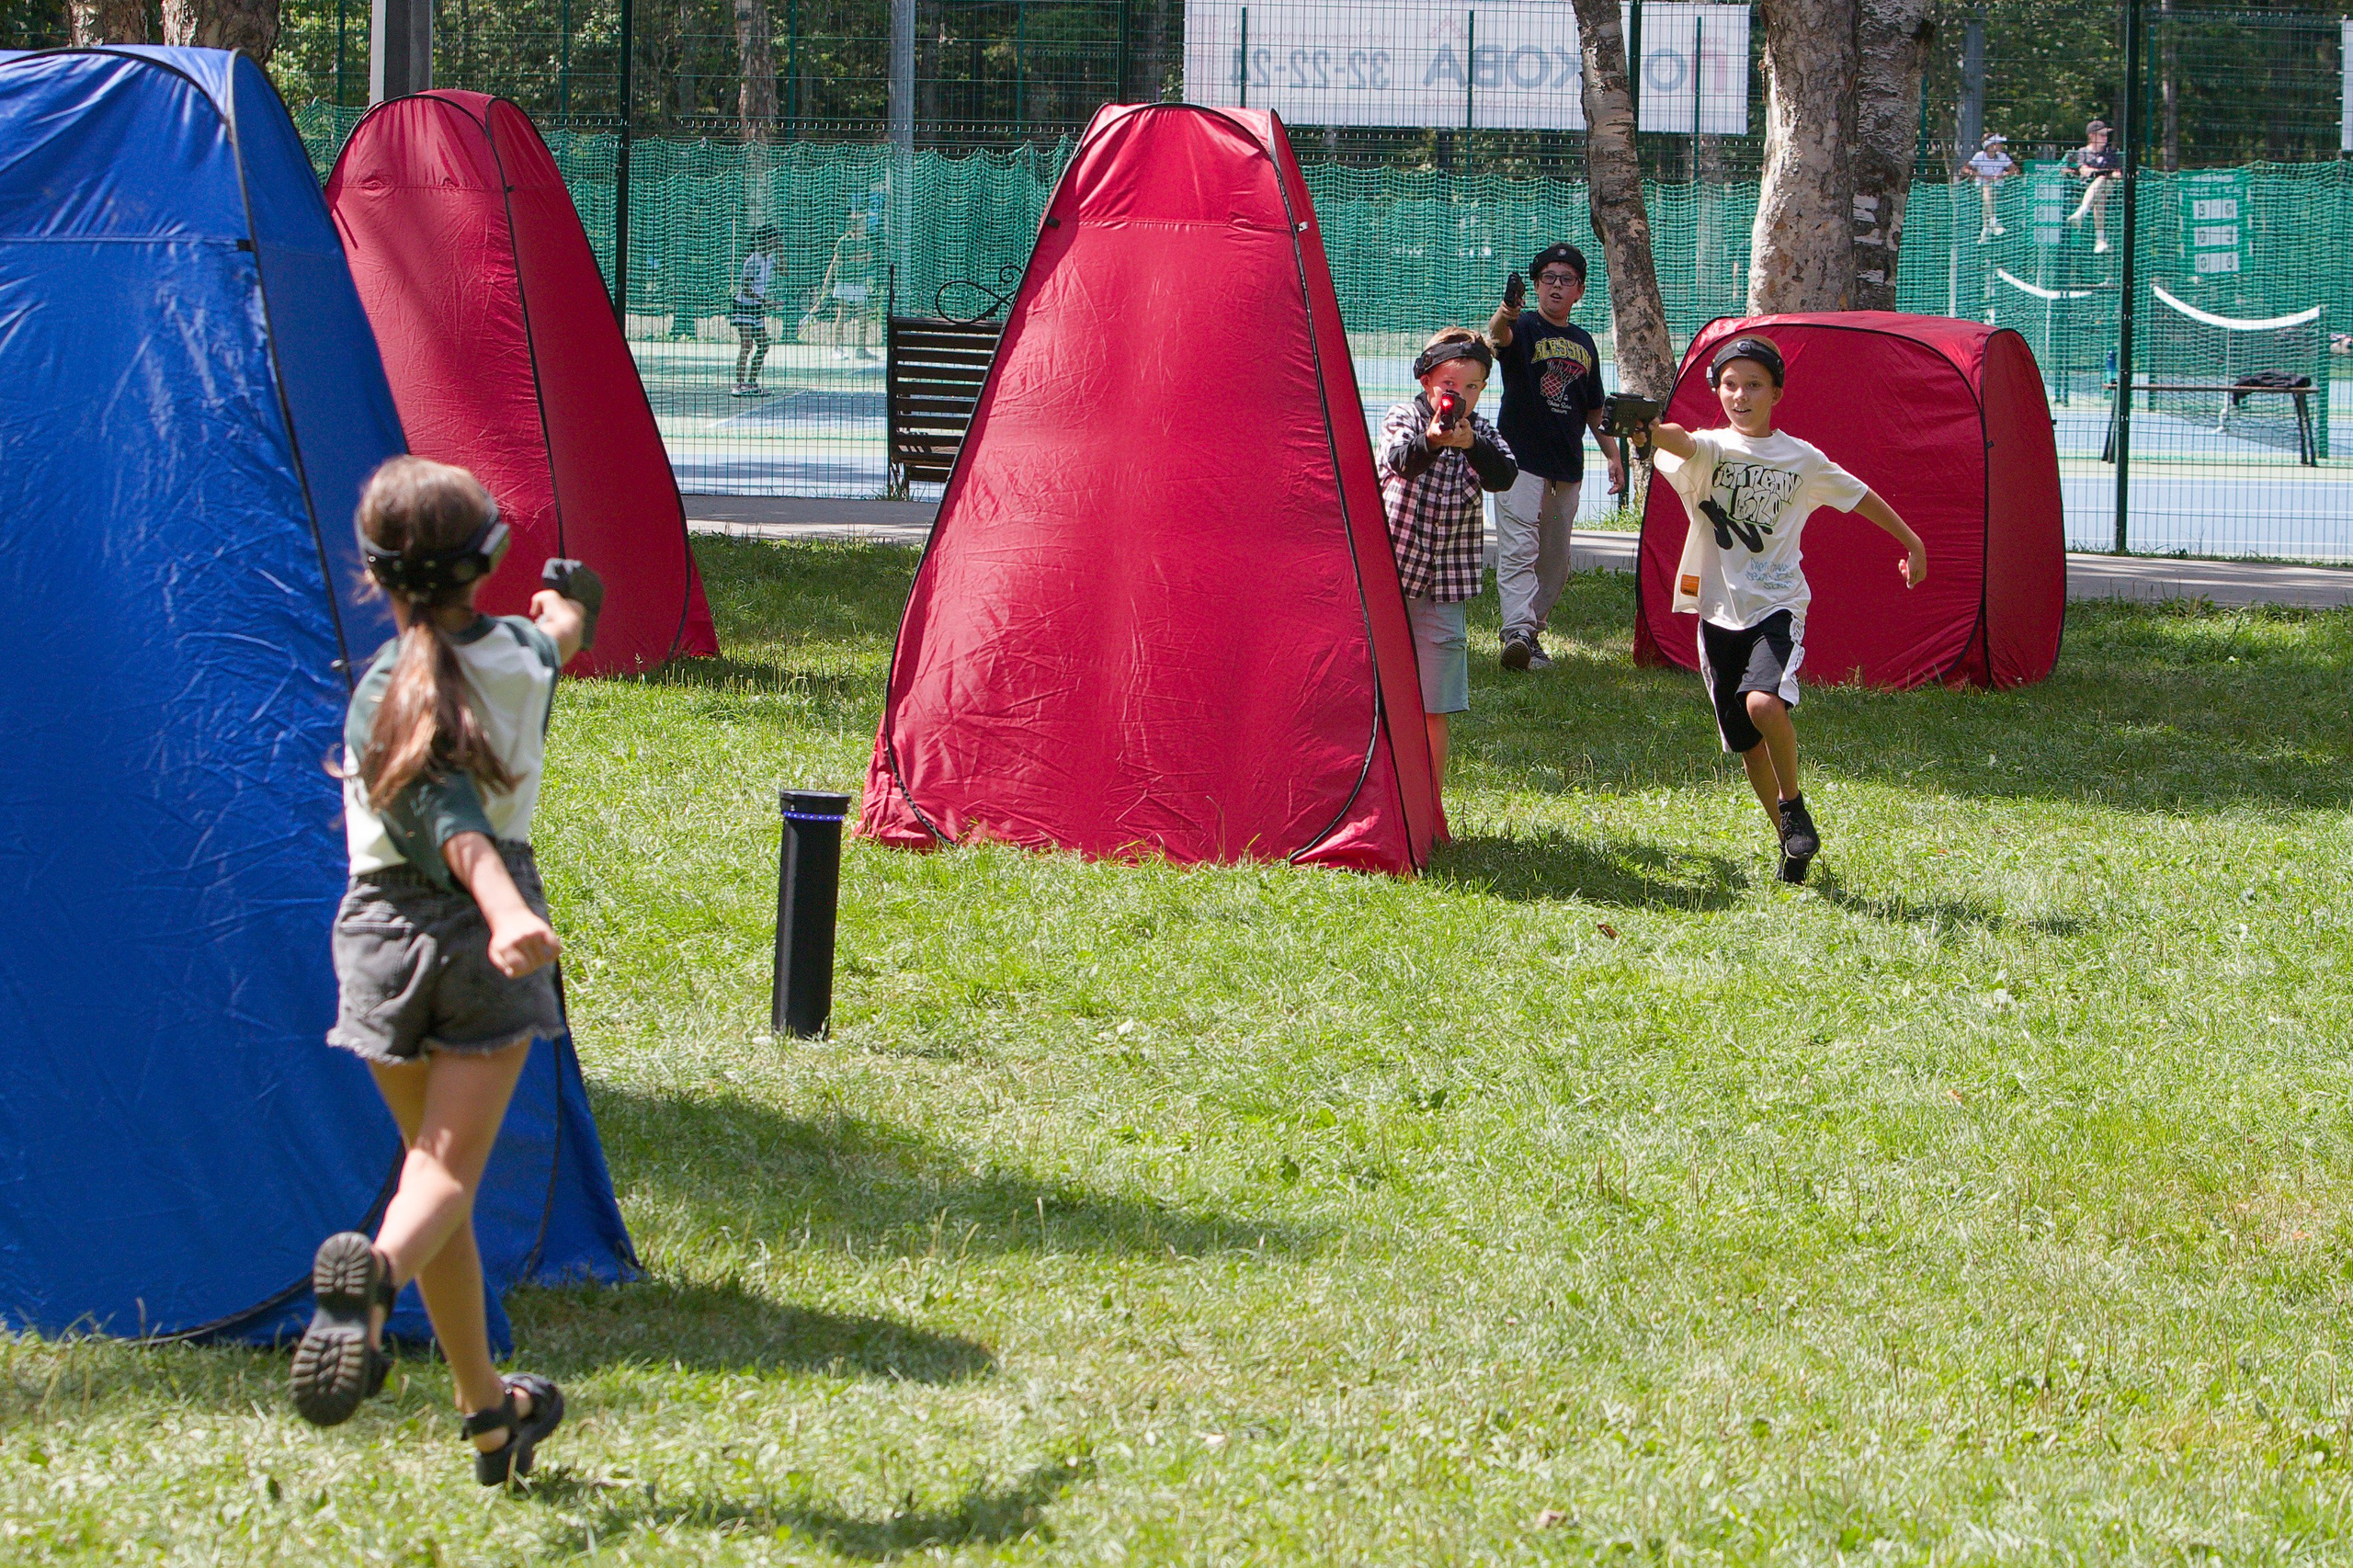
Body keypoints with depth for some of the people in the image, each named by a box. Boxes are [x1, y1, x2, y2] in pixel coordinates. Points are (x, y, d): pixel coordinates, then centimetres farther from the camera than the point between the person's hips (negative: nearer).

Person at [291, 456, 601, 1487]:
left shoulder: (387, 691, -9)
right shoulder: (522, 654, 2)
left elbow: (445, 816, -24)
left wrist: (501, 905, -37)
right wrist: (568, 601, 52)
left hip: (386, 930, 0)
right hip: (485, 935, 0)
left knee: (432, 1159, 14)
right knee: (449, 1168, -5)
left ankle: (489, 1412, 19)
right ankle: (375, 1268, -41)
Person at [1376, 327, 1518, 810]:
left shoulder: (1481, 433, 6)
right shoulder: (1403, 419, -3)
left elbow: (1505, 476, -14)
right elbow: (1401, 459, -25)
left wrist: (1471, 444, -33)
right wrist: (1430, 440, -47)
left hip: (1444, 590, 2)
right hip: (1386, 576, -2)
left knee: (1432, 708, 2)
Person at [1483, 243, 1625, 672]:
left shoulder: (1583, 342, 15)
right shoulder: (1523, 328, -4)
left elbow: (1595, 409, 23)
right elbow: (1498, 335, -30)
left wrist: (1613, 455, 15)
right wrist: (1505, 314, -53)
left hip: (1568, 468, 6)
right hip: (1521, 460, -6)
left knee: (1555, 559, 10)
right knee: (1519, 549, -17)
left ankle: (1532, 633, 20)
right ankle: (1518, 632, -27)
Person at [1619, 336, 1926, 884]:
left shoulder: (1802, 459, 2)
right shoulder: (1710, 448, -3)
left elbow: (1859, 495, 18)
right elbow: (1683, 443, -28)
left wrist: (1910, 541, 25)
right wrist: (1651, 431, -51)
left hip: (1777, 604, -2)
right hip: (1719, 608, 2)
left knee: (1763, 703, -28)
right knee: (1746, 742, 7)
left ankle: (1793, 803, -4)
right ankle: (1790, 841, 25)